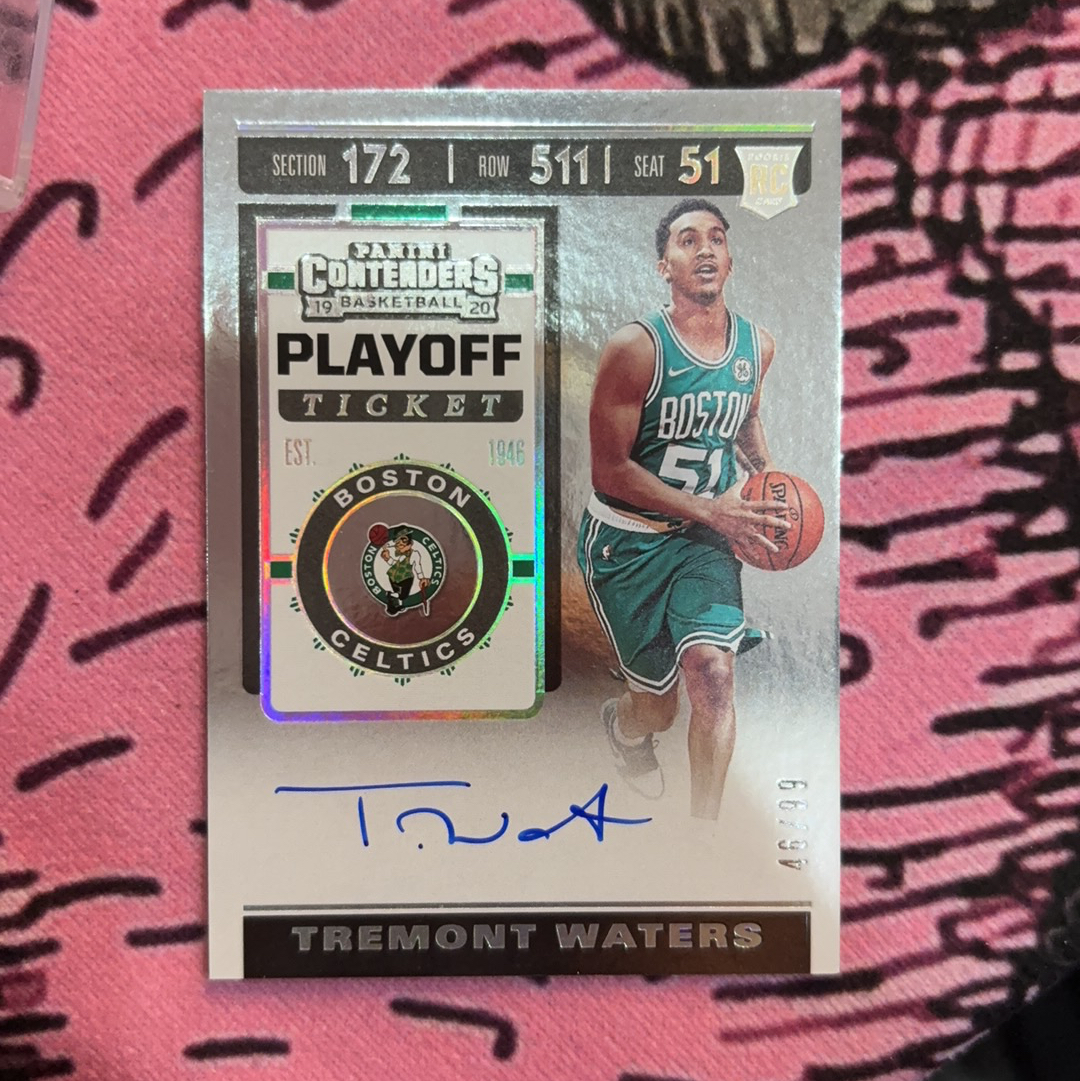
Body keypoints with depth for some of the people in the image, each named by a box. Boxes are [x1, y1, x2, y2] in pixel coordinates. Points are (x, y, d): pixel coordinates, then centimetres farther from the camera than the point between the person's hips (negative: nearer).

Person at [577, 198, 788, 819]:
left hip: (707, 535, 4)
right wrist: (709, 510, -22)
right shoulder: (635, 348, -17)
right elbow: (610, 470, -17)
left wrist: (768, 476, 5)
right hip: (626, 539, -3)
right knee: (658, 708, 7)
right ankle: (624, 726, 48)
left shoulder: (758, 346, 2)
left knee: (713, 670, -19)